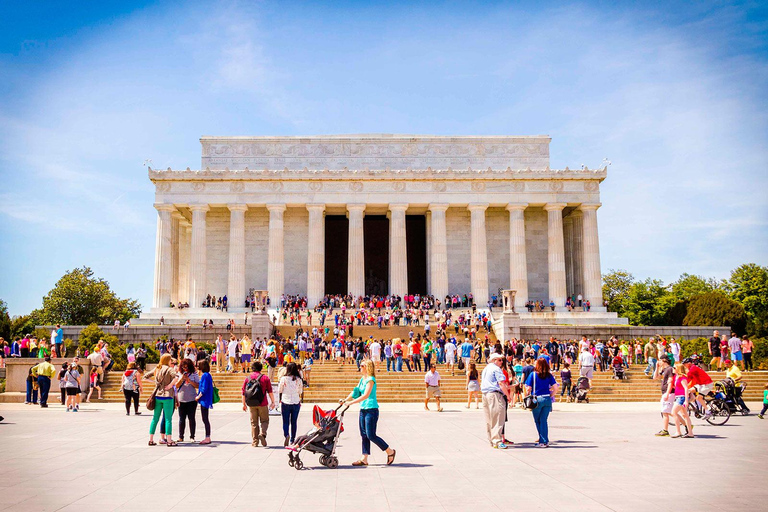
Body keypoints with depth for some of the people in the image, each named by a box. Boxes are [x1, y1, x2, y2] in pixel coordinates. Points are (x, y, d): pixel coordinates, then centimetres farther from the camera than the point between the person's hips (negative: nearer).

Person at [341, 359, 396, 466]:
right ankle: (364, 459, 13)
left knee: (371, 435, -7)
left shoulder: (371, 380, -14)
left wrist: (351, 402, -24)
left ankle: (390, 451, 8)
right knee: (364, 435, 9)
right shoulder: (362, 379, 13)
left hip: (371, 410, -9)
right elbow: (355, 391, 18)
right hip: (363, 409, 9)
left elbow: (366, 395, -23)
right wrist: (345, 400, 5)